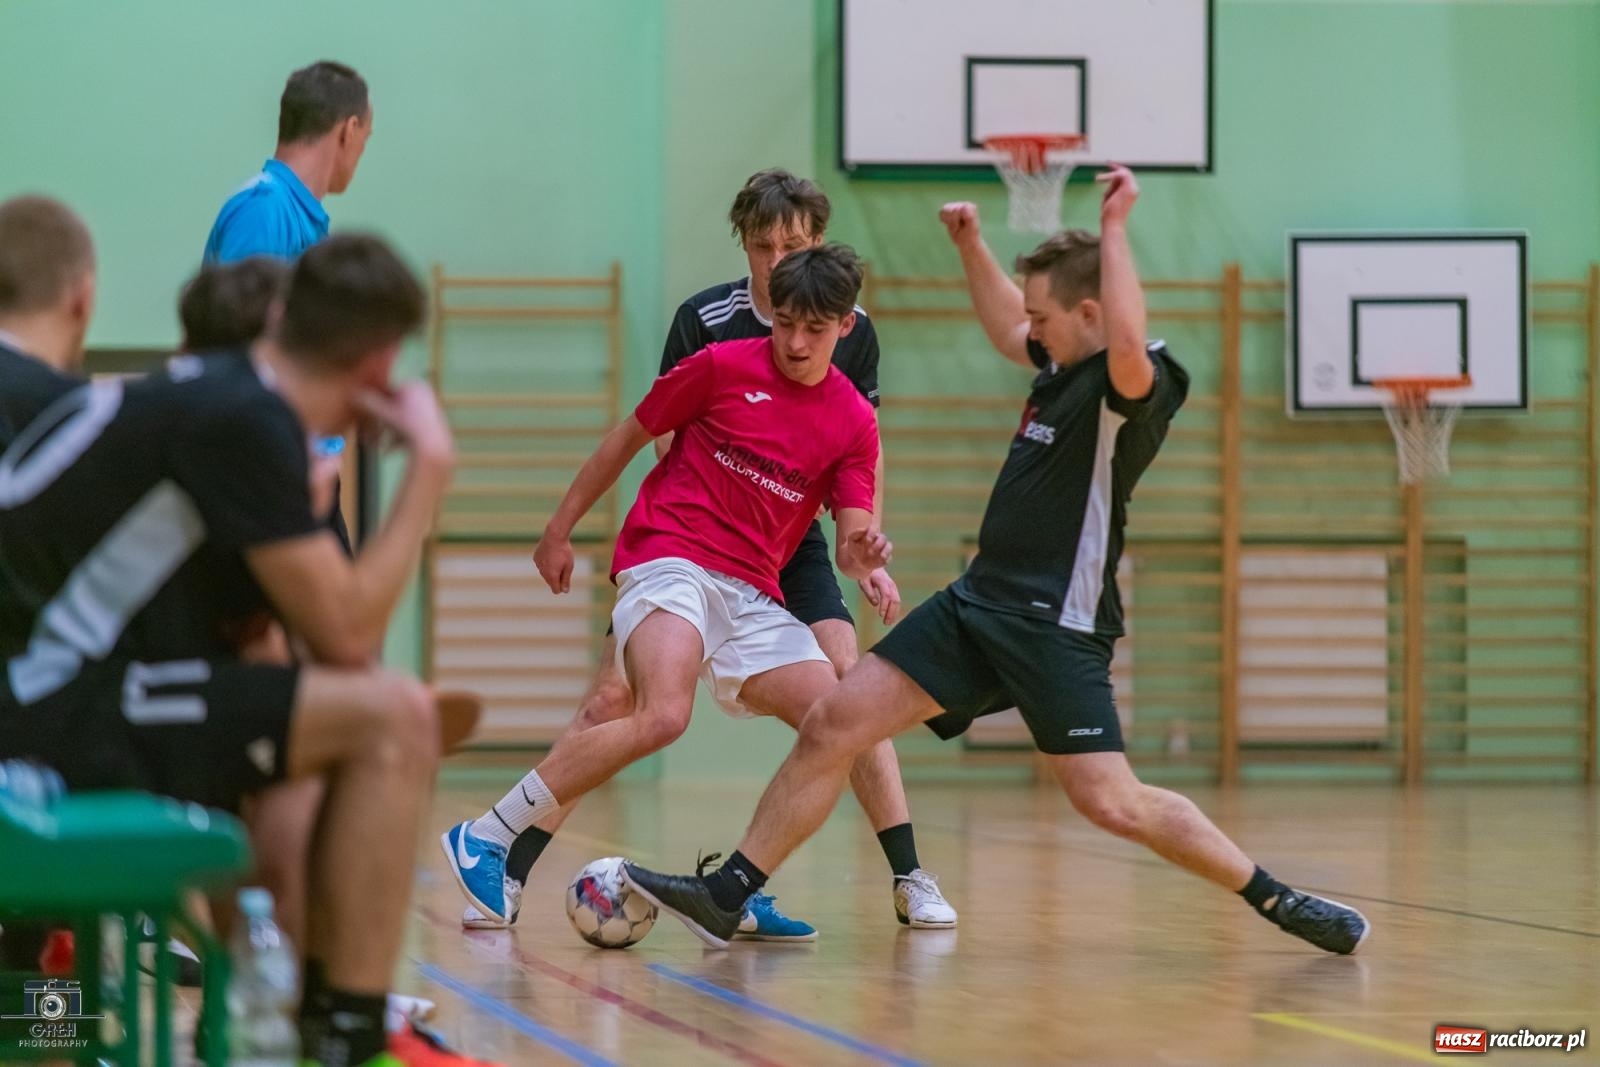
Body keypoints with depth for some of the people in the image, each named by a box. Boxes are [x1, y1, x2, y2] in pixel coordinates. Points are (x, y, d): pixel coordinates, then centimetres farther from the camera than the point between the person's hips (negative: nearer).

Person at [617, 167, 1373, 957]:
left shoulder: (1135, 383, -13)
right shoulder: (1062, 365, 13)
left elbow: (1128, 345, -38)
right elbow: (1005, 328, 36)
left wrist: (1114, 226, -30)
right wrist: (970, 245, 25)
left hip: (1057, 624, -8)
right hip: (980, 600, 8)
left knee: (1113, 805, -12)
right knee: (833, 724, 0)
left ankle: (1278, 901, 6)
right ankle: (726, 898, 4)